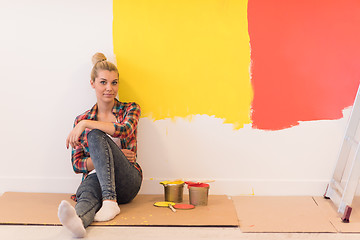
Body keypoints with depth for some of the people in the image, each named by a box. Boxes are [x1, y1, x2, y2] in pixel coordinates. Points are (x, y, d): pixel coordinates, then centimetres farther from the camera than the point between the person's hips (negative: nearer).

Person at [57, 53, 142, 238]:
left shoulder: (130, 109, 10)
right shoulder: (82, 119, 14)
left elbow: (124, 130, -15)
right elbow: (77, 164, 9)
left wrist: (85, 124, -17)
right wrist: (109, 155, -7)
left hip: (126, 182, -1)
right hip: (95, 177, 1)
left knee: (96, 134, -27)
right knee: (88, 195, -37)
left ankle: (110, 201, -41)